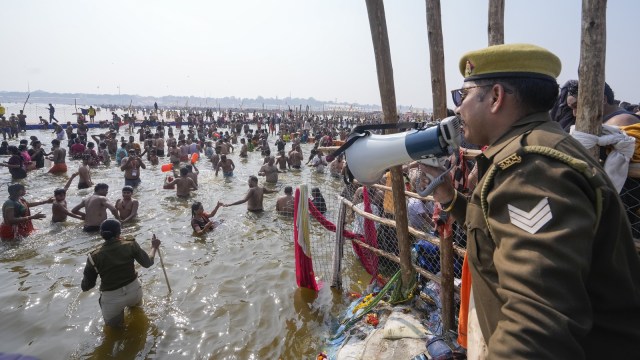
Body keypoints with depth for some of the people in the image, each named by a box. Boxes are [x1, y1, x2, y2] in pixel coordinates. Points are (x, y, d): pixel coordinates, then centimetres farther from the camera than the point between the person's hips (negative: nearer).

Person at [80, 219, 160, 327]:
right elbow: (147, 263, -1)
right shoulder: (130, 245, -11)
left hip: (111, 299, -2)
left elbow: (85, 287, -5)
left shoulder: (94, 257, -12)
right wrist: (154, 248, 15)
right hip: (134, 291, 2)